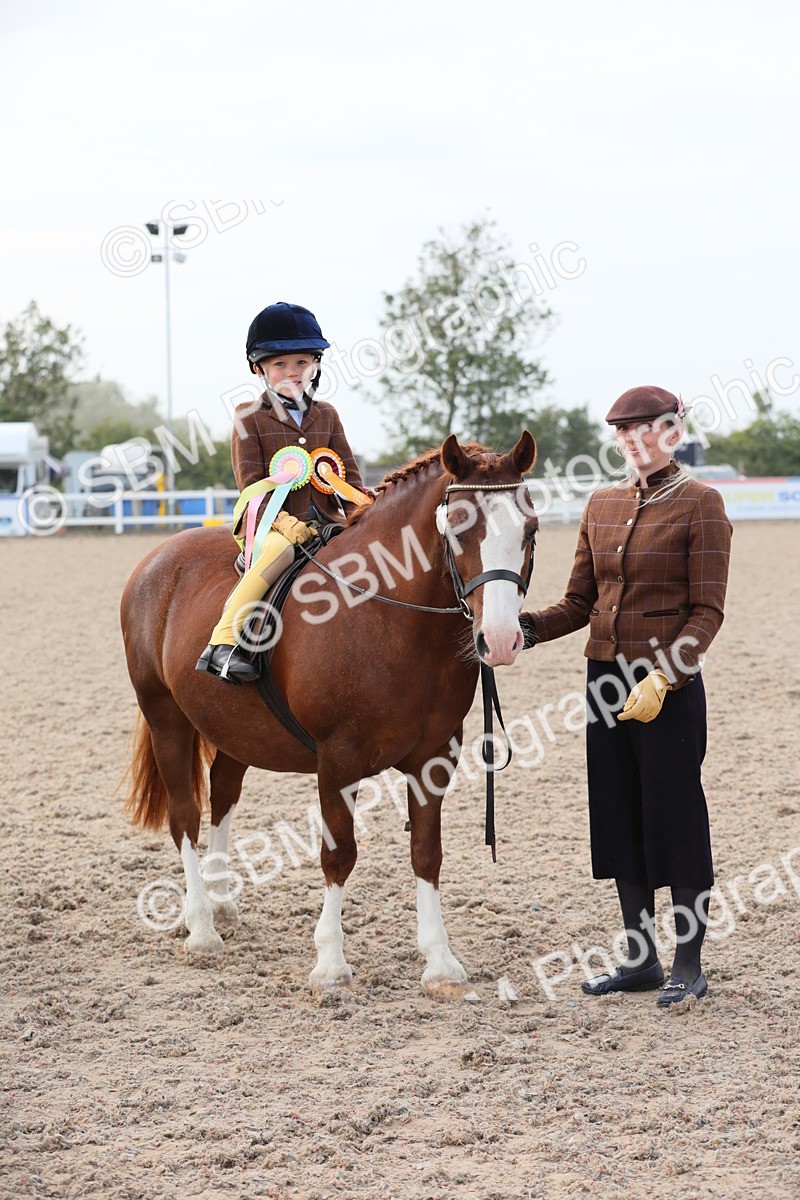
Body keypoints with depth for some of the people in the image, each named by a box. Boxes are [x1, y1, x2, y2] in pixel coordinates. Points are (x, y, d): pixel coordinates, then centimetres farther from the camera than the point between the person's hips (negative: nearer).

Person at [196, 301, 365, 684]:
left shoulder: (326, 416, 16)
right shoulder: (250, 419, 3)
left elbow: (348, 474, 16)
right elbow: (252, 483, -6)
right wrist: (282, 522, -21)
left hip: (324, 519, 5)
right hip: (269, 523, -5)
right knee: (279, 550, -37)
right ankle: (223, 642, -36)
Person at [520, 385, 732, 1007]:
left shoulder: (700, 504, -7)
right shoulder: (603, 505, 11)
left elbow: (707, 611, -11)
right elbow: (579, 603, 11)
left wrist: (661, 679, -22)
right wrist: (526, 627, -7)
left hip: (669, 683, -6)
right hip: (606, 676, 6)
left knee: (675, 815, -1)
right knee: (618, 816, 10)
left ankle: (689, 965, 10)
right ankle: (642, 960, 21)